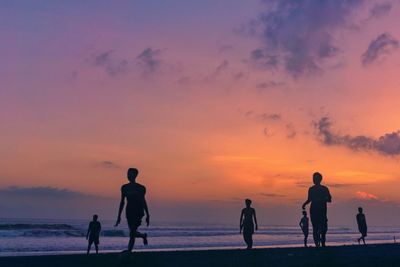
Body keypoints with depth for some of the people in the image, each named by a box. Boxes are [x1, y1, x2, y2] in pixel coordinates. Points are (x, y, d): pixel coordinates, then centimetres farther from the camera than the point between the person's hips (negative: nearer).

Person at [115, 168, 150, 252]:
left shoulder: (141, 188, 1)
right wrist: (119, 216, 10)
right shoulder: (124, 187, 9)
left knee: (132, 233, -15)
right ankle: (143, 236, 40)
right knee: (133, 233, 9)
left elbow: (143, 201, 7)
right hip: (129, 212, 4)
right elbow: (122, 202, 12)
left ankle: (128, 251, -13)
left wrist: (147, 215, 5)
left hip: (138, 212, -4)